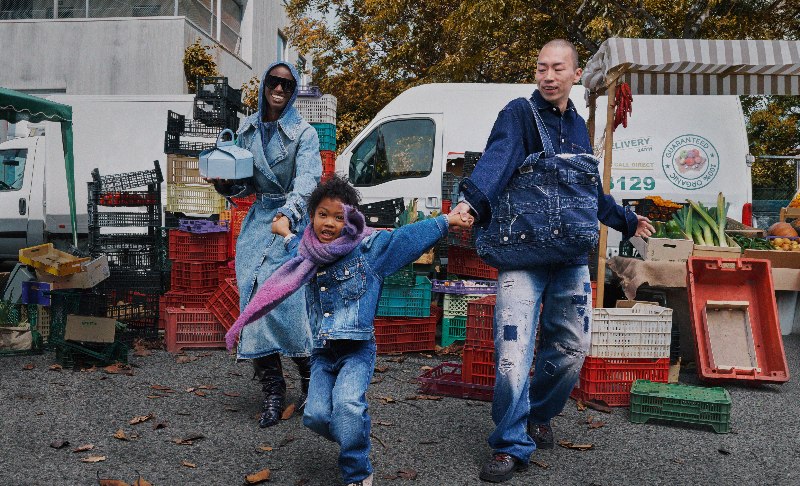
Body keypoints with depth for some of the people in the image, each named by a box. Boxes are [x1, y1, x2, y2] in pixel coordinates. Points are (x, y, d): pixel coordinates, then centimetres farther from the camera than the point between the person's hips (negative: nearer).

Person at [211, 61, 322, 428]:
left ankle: (311, 379, 9)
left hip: (292, 222, -4)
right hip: (258, 220, 5)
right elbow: (245, 184, 15)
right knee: (254, 299, -4)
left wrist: (287, 215, -38)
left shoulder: (303, 133, -5)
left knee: (285, 298, -14)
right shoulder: (247, 130, 10)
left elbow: (306, 181, -21)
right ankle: (272, 391, 5)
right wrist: (223, 181, -7)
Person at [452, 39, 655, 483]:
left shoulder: (577, 126, 16)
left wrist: (626, 221, 41)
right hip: (522, 253, -6)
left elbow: (591, 189, 29)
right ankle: (511, 446, 4)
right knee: (513, 354, -13)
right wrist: (471, 201, -44)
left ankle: (538, 415, 34)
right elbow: (496, 160, -24)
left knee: (572, 347, 10)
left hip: (572, 259, 6)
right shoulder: (519, 114, -3)